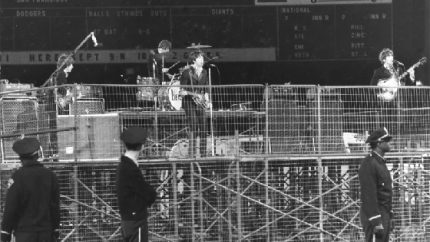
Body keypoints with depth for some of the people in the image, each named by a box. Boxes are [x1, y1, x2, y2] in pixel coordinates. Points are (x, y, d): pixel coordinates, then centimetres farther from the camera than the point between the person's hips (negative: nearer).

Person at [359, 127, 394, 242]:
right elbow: (368, 195, -20)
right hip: (373, 215, -10)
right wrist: (376, 222, -24)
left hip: (384, 214, 10)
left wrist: (390, 217, 20)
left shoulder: (381, 163, 18)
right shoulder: (368, 164, -14)